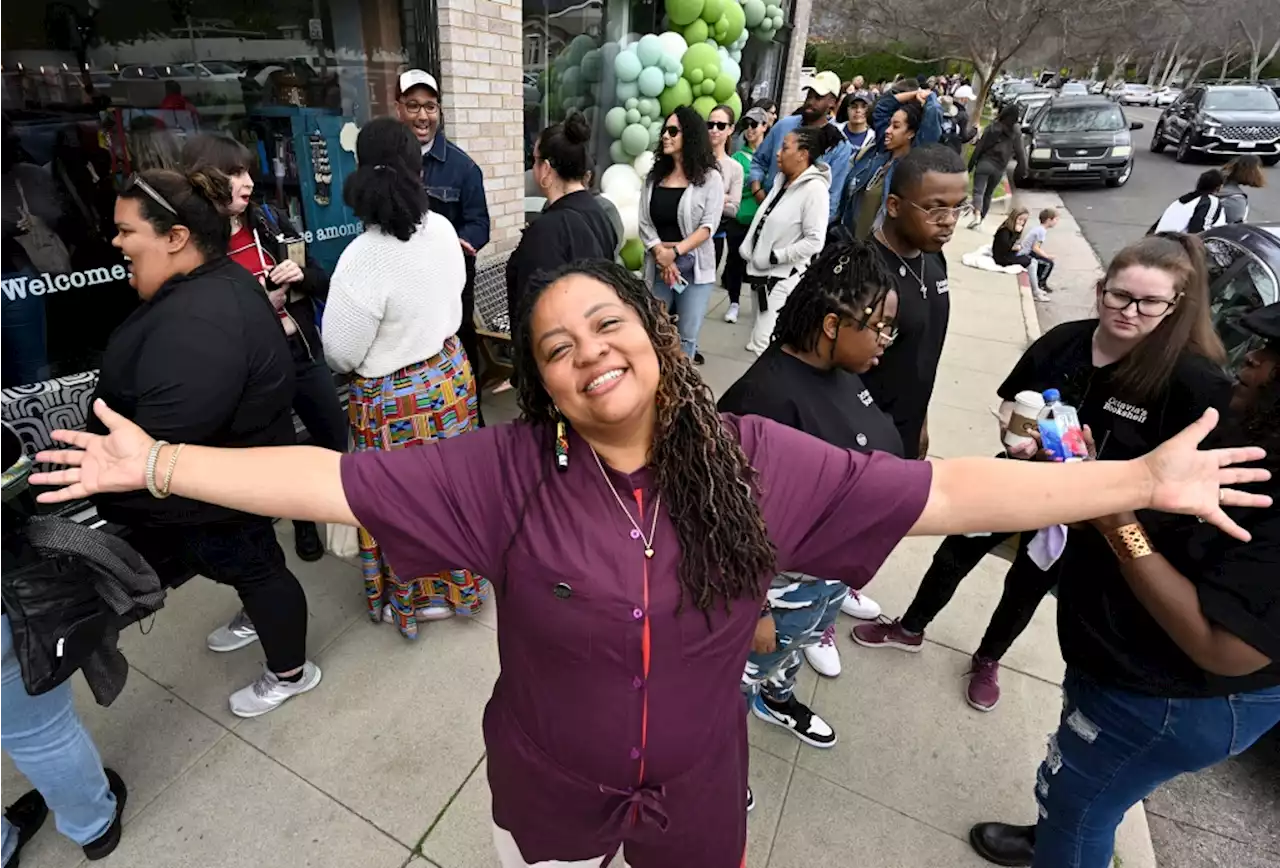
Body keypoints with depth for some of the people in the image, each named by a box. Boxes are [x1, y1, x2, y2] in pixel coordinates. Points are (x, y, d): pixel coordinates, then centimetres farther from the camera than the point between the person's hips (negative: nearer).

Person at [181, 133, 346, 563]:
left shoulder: (270, 220, 0)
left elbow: (322, 282, 5)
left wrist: (301, 276, -15)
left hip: (305, 354, 3)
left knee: (338, 442, 12)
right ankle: (304, 522, 40)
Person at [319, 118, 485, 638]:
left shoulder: (363, 257, -26)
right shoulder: (442, 229, -6)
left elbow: (341, 351, -17)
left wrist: (367, 363, 4)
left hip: (395, 398, -6)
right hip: (450, 373, 7)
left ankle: (416, 599, 36)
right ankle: (459, 584, 42)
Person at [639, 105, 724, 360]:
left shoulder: (710, 178, -2)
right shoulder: (654, 176, 9)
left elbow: (708, 226, -10)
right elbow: (644, 224, 1)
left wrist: (675, 251, -18)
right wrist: (662, 255, -13)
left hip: (694, 267, -3)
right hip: (657, 266, 3)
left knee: (686, 337, 2)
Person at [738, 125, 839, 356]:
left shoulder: (814, 188, -17)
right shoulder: (782, 178, 7)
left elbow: (814, 241, -21)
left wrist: (775, 257, -18)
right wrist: (750, 251, 6)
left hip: (784, 276, -9)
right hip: (761, 270, 9)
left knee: (764, 344, -13)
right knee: (758, 340, 17)